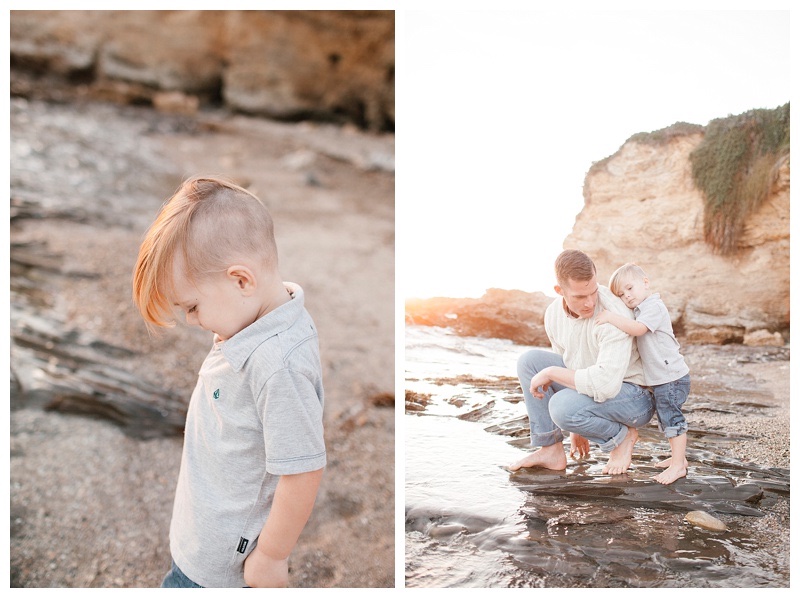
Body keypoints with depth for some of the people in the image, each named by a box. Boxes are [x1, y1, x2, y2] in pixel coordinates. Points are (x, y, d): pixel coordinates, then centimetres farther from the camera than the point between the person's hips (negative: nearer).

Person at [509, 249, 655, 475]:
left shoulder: (613, 316, -30)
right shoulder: (554, 313, -6)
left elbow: (606, 385, -38)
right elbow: (567, 364, 9)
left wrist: (550, 373, -26)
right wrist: (576, 427, 12)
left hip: (633, 397, -7)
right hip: (592, 387, 7)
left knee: (562, 406, -33)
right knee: (529, 360, -6)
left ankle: (622, 436, -2)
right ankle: (550, 450, -2)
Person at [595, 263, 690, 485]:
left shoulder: (654, 306, -17)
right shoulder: (640, 310, 14)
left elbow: (637, 329, -31)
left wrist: (612, 318, -29)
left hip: (671, 377, -11)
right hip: (660, 378, 11)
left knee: (672, 419, -5)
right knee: (666, 419, 19)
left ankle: (678, 465, 2)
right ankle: (678, 457, 32)